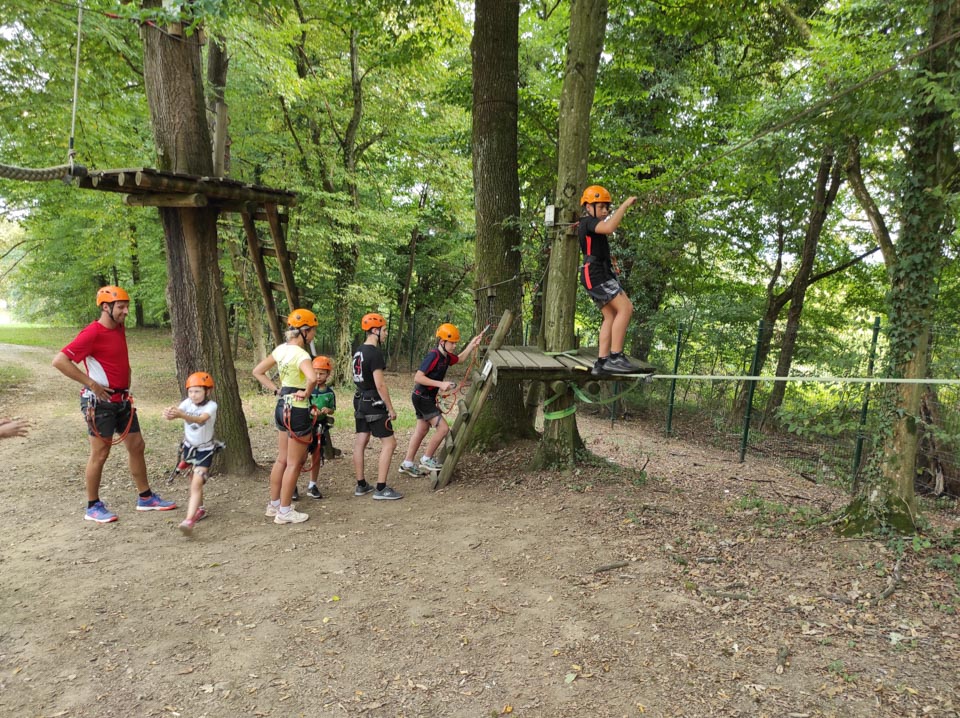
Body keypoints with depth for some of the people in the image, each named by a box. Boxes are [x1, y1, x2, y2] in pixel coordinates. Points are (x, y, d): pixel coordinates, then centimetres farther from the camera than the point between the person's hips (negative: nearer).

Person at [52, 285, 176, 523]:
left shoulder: (120, 329, 8)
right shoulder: (92, 333, -16)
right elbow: (59, 361, -22)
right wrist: (91, 383, -20)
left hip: (122, 400, 8)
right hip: (100, 402, -8)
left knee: (136, 446, 11)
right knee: (100, 454, 1)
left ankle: (146, 498, 21)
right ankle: (93, 507, 15)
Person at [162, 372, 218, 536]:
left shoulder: (211, 405, -20)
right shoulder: (188, 402, -8)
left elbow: (201, 419, -40)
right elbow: (176, 411, -28)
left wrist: (182, 415, -57)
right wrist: (169, 414, -52)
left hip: (205, 450, -5)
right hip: (189, 447, 5)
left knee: (197, 484, -16)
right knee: (194, 481, 19)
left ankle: (189, 520, -23)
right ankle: (200, 509, 41)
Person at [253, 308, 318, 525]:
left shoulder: (281, 349, 6)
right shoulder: (301, 354, -20)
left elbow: (257, 371, 14)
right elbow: (313, 378, -40)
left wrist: (276, 390, 9)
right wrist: (306, 393, -21)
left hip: (282, 407, 9)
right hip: (298, 410, -9)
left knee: (282, 459, 20)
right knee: (294, 463, 3)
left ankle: (274, 504, 31)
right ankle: (285, 511, 12)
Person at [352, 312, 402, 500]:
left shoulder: (359, 351, 11)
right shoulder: (375, 353, -18)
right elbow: (380, 385, -21)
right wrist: (391, 408, -15)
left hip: (360, 401, 10)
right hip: (374, 403, -10)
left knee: (360, 442, 12)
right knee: (389, 443, -4)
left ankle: (361, 485, 21)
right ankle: (381, 489, -3)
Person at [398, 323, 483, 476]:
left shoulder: (446, 356, 5)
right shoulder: (433, 355, -22)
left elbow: (460, 358, 27)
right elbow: (418, 377, -26)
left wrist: (472, 345, 13)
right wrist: (440, 384, -27)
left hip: (428, 398, 9)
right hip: (421, 398, -9)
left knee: (422, 430, 16)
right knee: (443, 428, -10)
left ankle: (407, 464, 26)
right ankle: (427, 459, 5)